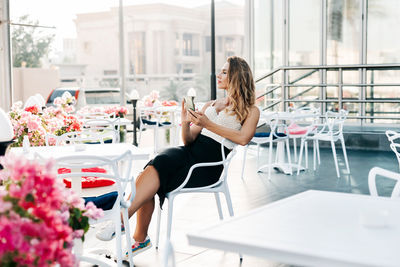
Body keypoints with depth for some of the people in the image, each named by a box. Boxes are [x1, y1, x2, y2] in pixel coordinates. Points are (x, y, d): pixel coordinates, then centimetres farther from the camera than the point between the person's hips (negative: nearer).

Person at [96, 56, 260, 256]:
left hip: (210, 162, -4)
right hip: (190, 151, 5)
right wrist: (186, 124, -4)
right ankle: (140, 238, -26)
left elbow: (243, 138, -10)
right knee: (155, 164, -27)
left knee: (158, 165, -29)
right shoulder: (210, 105, 26)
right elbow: (189, 140, 17)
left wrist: (208, 124, -11)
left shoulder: (250, 111, 11)